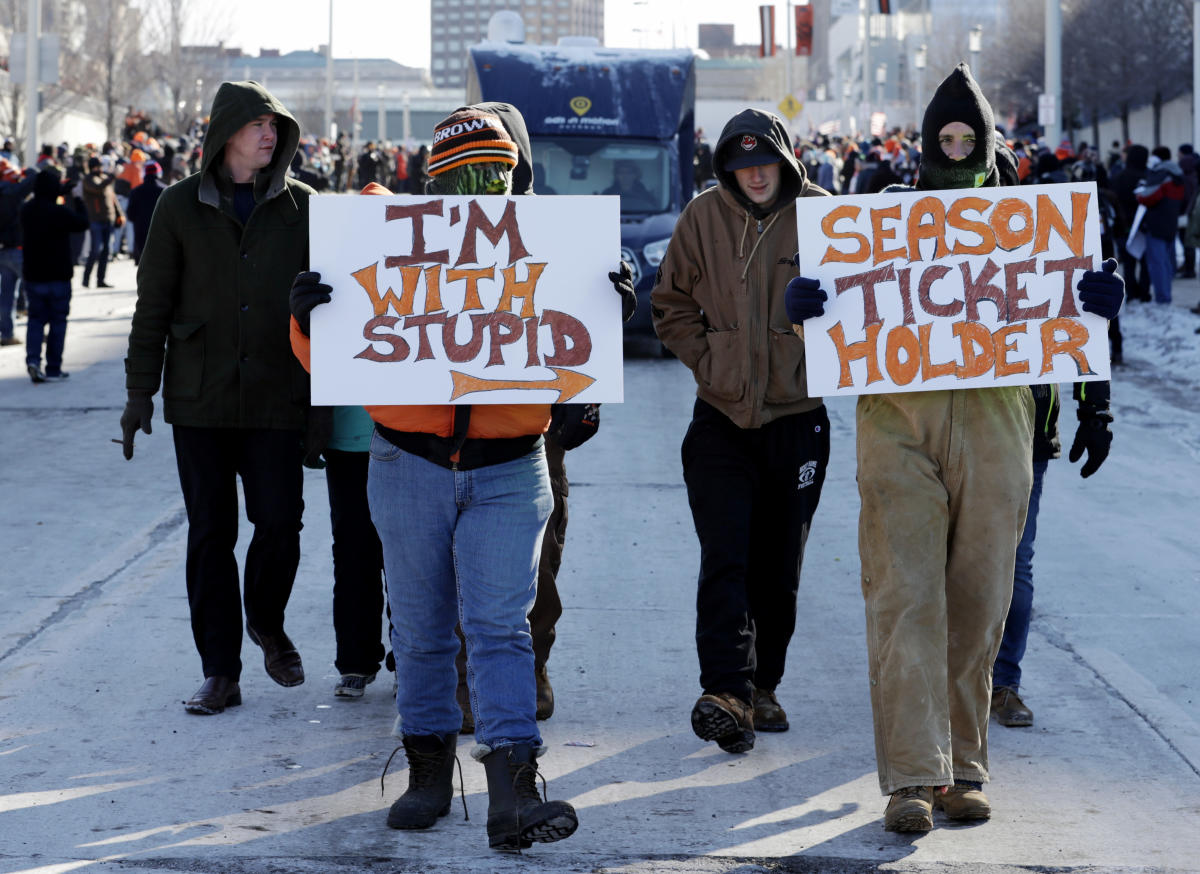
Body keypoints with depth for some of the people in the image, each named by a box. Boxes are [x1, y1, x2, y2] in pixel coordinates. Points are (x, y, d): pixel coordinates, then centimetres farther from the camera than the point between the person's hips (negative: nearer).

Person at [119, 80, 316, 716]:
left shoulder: (300, 205, 5)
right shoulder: (181, 206, 3)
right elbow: (153, 304, 5)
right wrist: (140, 391, 2)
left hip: (277, 397, 0)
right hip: (200, 399, 0)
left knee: (280, 523, -5)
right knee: (210, 533, 2)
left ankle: (267, 626, 25)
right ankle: (220, 672, 9)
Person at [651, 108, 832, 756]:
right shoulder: (703, 217, -1)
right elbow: (671, 306, 8)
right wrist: (709, 362, -2)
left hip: (797, 415, 1)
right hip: (722, 417, -1)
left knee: (779, 567, 9)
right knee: (725, 560, -13)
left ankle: (762, 687, 23)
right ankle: (727, 694, -20)